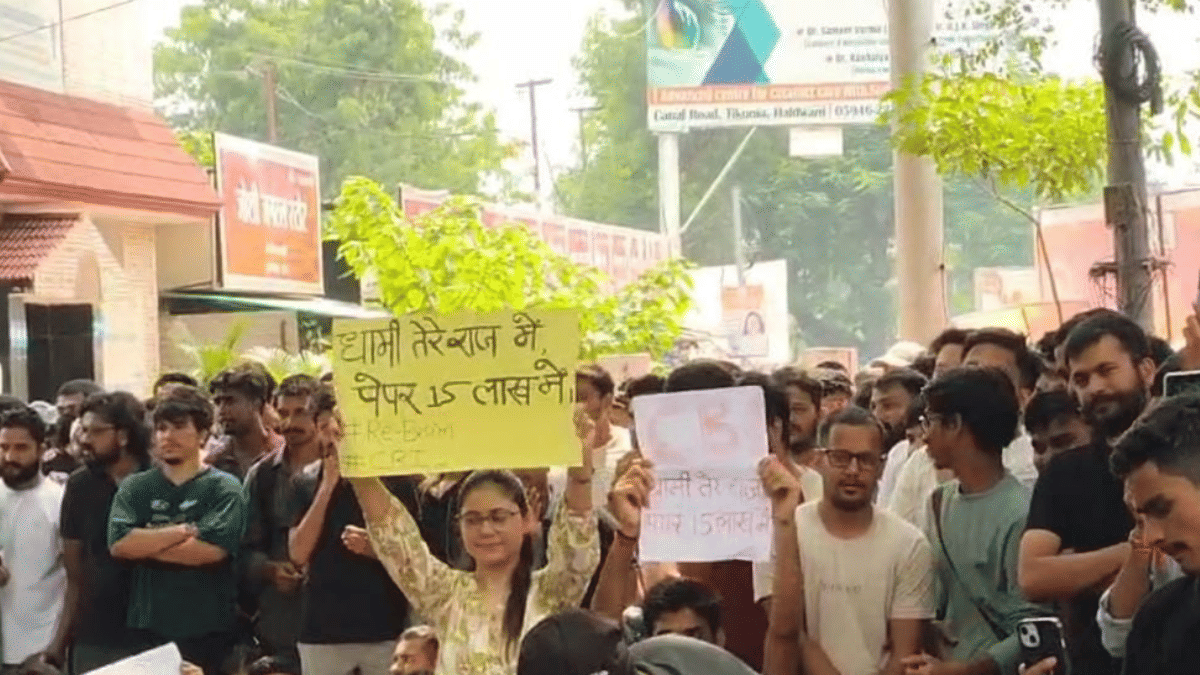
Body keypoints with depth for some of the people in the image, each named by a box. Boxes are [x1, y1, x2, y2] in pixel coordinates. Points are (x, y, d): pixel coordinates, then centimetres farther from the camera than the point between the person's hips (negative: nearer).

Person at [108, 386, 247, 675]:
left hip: (209, 630, -3)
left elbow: (212, 549, -16)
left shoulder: (224, 488, -1)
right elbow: (118, 543, -7)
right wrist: (183, 531, -12)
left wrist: (146, 544, -8)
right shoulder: (134, 488, 9)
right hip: (150, 629, 3)